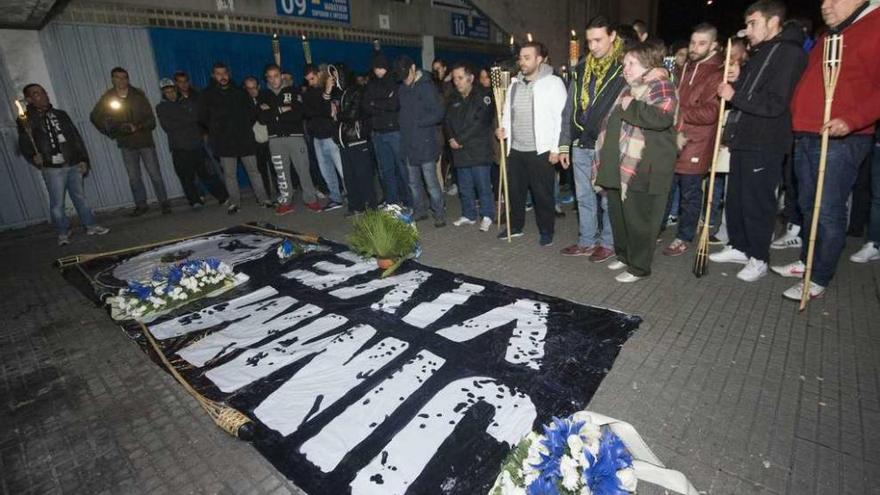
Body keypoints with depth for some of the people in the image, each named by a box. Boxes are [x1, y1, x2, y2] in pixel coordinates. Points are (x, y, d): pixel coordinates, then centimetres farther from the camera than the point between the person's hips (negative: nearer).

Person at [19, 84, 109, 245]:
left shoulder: (60, 114, 13)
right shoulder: (26, 120, 1)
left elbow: (76, 137, 13)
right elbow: (24, 144, 0)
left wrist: (83, 159, 7)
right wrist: (33, 156, -20)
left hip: (73, 165, 3)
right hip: (52, 169, -3)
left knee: (80, 197, 10)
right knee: (57, 203, 0)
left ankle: (91, 226, 19)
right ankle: (63, 233, 12)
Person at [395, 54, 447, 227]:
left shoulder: (426, 87, -10)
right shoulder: (403, 89, 11)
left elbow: (438, 114, -15)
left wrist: (417, 122, -12)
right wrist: (405, 126, 6)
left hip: (425, 143, -7)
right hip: (409, 143, 7)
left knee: (431, 182, -4)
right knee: (413, 182, 15)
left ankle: (439, 214, 8)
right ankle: (419, 210, 28)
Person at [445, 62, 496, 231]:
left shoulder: (483, 96, -5)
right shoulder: (454, 100, 14)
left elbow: (479, 123, -14)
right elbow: (447, 121, 13)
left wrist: (459, 139, -14)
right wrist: (451, 138, -6)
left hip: (479, 150, -5)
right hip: (460, 151, 6)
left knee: (483, 186, -1)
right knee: (465, 187, 11)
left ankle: (487, 216, 14)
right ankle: (469, 215, 25)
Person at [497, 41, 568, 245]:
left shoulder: (553, 83, -6)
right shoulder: (515, 83, 11)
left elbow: (561, 117, -9)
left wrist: (556, 148, -14)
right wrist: (503, 128, 1)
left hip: (541, 150, -5)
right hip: (515, 149, 6)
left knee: (543, 194, 3)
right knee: (515, 190, 14)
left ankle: (546, 231, 19)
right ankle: (515, 226, 30)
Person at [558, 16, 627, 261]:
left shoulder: (624, 68, -5)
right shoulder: (581, 69, 11)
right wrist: (564, 144, 10)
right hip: (581, 146, 6)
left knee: (608, 198, 4)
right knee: (584, 197, 12)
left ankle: (608, 243, 19)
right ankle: (586, 242, 25)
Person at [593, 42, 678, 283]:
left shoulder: (660, 86, -8)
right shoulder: (630, 88, 21)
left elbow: (662, 118, -27)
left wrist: (631, 107, -16)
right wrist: (605, 162, 21)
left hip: (642, 170, -9)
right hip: (619, 166, 9)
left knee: (638, 220, -2)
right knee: (618, 215, 16)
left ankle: (639, 267, 11)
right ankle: (624, 255, 32)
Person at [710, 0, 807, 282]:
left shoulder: (789, 53, -9)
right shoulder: (758, 54, 18)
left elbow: (775, 104, -17)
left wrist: (735, 96, -15)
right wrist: (732, 87, 5)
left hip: (765, 144, -8)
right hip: (743, 140, 8)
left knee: (757, 202, -2)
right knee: (735, 198, 12)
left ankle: (758, 259, 10)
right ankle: (739, 247, 25)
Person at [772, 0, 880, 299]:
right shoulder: (827, 37, 21)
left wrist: (852, 120, -26)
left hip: (840, 140, -8)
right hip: (806, 136, 8)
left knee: (828, 212, -5)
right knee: (808, 206, 15)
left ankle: (818, 279, 4)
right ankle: (806, 262, 28)